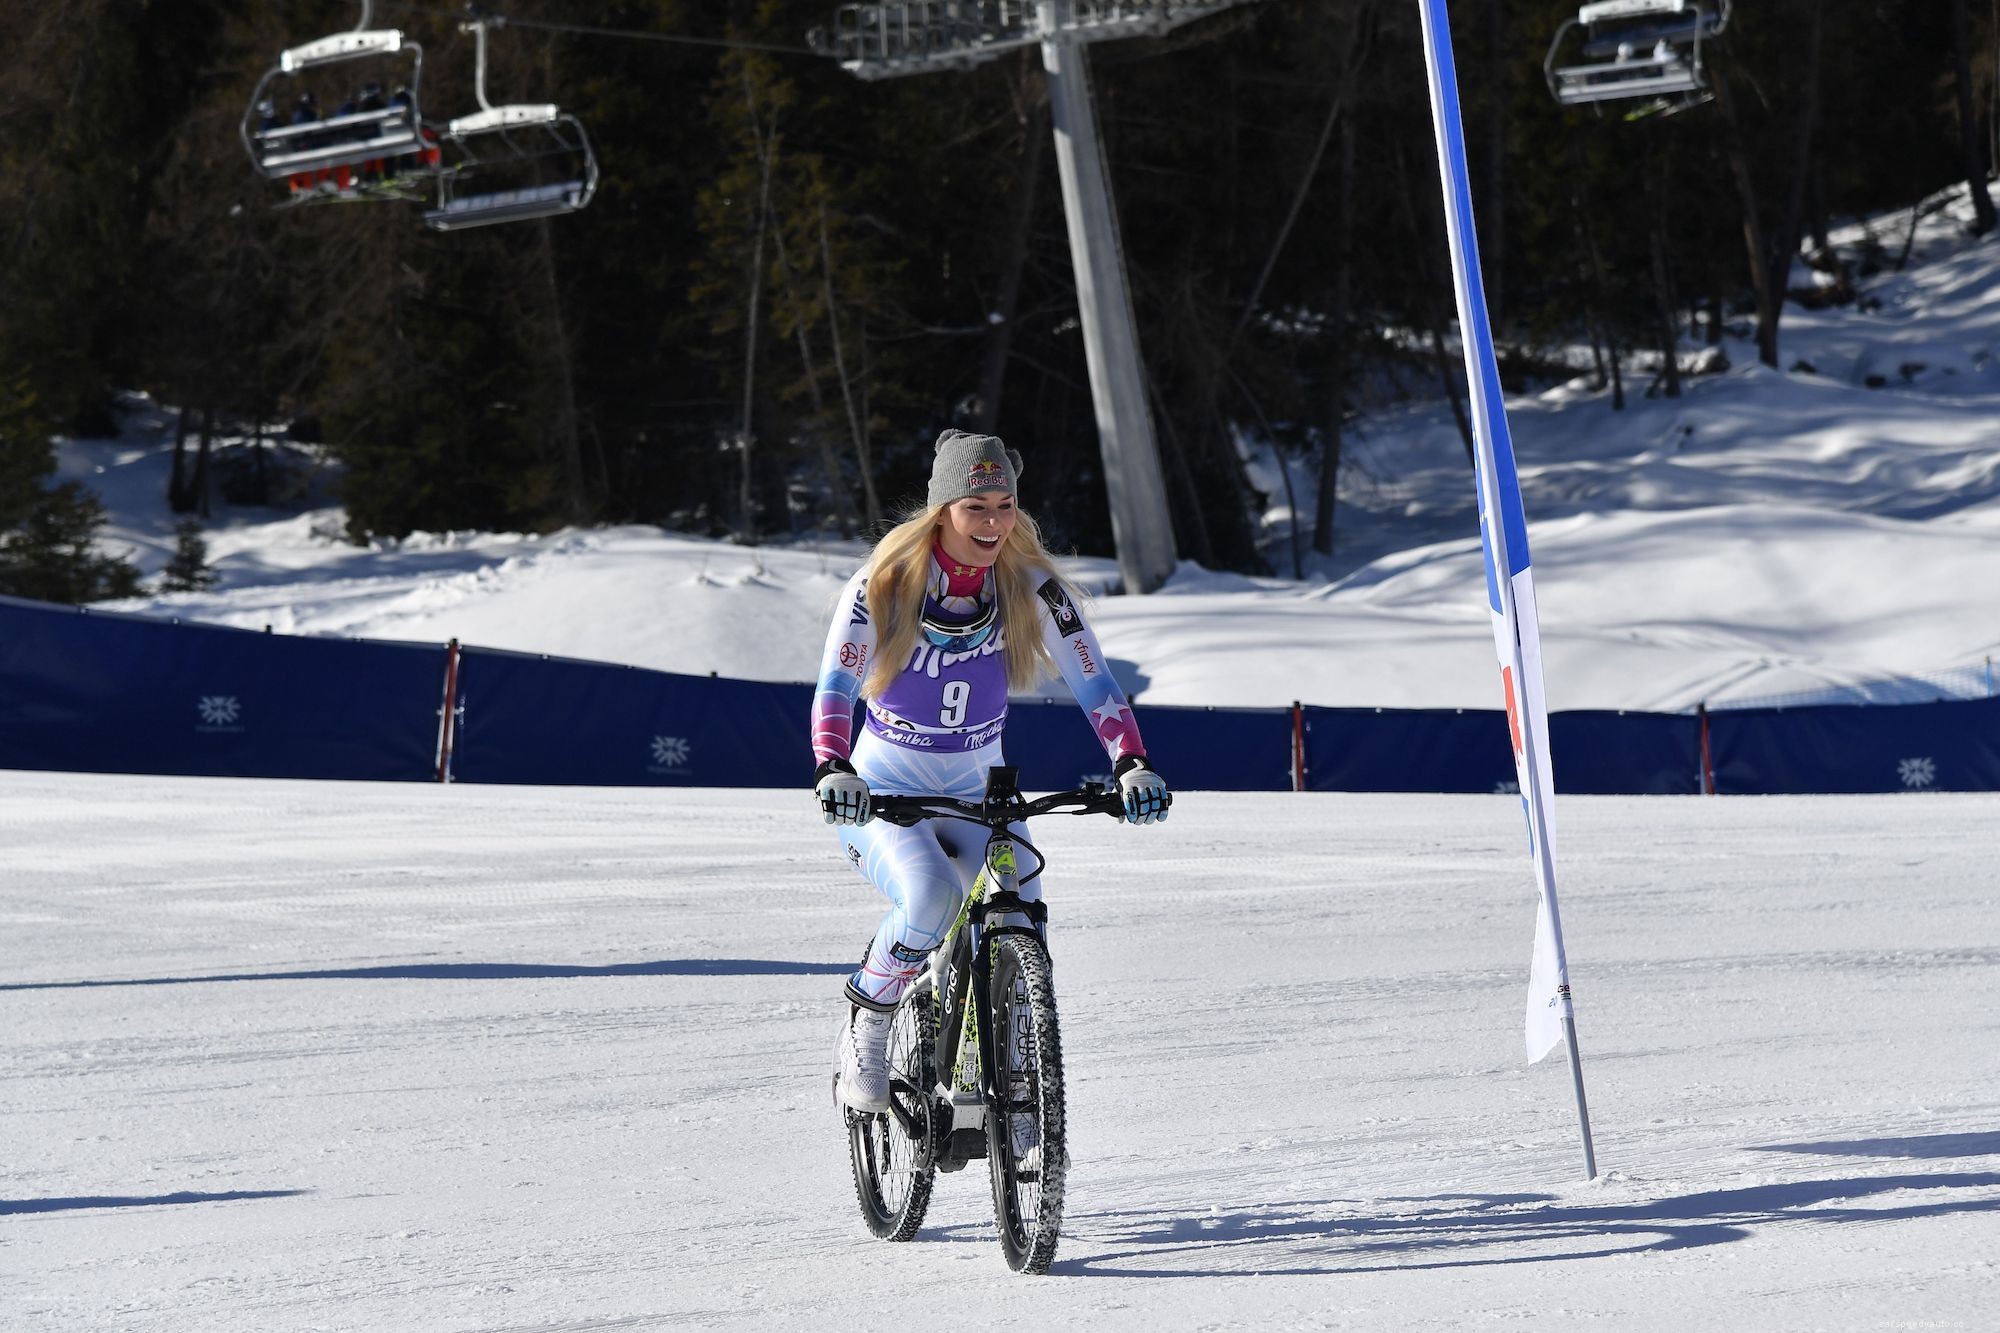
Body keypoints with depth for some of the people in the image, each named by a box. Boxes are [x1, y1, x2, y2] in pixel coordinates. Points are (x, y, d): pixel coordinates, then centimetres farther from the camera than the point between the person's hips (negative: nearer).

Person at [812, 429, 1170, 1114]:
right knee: (932, 897, -34)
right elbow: (836, 684, -22)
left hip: (978, 793, 3)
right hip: (883, 792, -3)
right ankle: (865, 1031, -9)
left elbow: (1092, 681, -9)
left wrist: (1132, 763, -26)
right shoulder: (884, 586, -13)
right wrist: (832, 769, -40)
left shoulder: (1032, 588, -6)